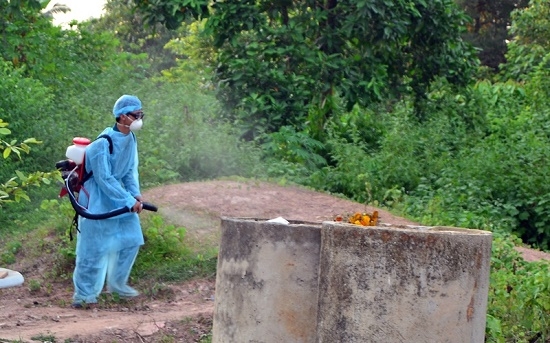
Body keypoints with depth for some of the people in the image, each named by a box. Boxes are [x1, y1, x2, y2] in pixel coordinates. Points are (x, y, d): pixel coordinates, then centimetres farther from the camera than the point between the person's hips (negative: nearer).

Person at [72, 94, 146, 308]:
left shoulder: (130, 139, -1)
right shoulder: (103, 143, -26)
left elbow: (131, 171, 6)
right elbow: (104, 179, -25)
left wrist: (135, 194, -10)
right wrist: (129, 201, -24)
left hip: (117, 194, 8)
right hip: (96, 199, -8)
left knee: (131, 240, 10)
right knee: (94, 246, -4)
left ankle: (117, 284, 26)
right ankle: (84, 293, 8)